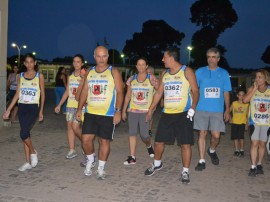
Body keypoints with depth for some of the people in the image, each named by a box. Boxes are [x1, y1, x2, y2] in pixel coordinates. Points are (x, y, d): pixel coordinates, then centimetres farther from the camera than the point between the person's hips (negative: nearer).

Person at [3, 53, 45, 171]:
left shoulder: (39, 76, 1)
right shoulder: (21, 76, 9)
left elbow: (42, 94, 4)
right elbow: (17, 94, 9)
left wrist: (41, 111, 3)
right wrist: (8, 110, 3)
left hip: (33, 107, -4)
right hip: (22, 107, 4)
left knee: (23, 133, -17)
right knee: (25, 134, 6)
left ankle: (33, 152, 10)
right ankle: (28, 162, 14)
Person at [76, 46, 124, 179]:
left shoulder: (113, 72, -2)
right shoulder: (90, 72, 11)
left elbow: (119, 92, -6)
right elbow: (84, 91, 15)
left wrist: (118, 111, -14)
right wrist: (79, 109, 10)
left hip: (108, 114, -3)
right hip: (90, 113, 4)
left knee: (104, 141, 3)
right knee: (86, 139, -2)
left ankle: (101, 169, 18)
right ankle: (90, 160, 26)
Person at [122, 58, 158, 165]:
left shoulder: (151, 78, -1)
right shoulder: (131, 79, 8)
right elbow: (128, 96, 13)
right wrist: (124, 110, 10)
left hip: (146, 111, -3)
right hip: (132, 110, 3)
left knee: (144, 134, -7)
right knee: (132, 133, 0)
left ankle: (149, 146, 27)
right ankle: (132, 157, 7)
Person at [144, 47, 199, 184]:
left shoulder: (186, 71, -4)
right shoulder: (164, 74, 12)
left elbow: (195, 91, -7)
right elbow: (159, 93, 17)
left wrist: (192, 108, -20)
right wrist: (150, 110, 15)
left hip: (183, 114, -5)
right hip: (167, 114, 5)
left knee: (185, 143, -3)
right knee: (159, 141, 8)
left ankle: (185, 172, 10)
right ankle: (157, 164, 32)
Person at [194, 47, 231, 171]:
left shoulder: (224, 73, 5)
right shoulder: (200, 72, 4)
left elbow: (226, 93, 8)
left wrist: (227, 110, 5)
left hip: (218, 110, 0)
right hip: (202, 109, 0)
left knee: (216, 136, -2)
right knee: (202, 134, 2)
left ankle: (212, 151, 30)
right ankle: (202, 161, 11)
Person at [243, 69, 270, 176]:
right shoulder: (252, 89, -1)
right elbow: (245, 100, -15)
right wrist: (255, 89, -14)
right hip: (254, 121, -1)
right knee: (254, 143, -7)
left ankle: (259, 164, 26)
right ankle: (253, 167, -3)